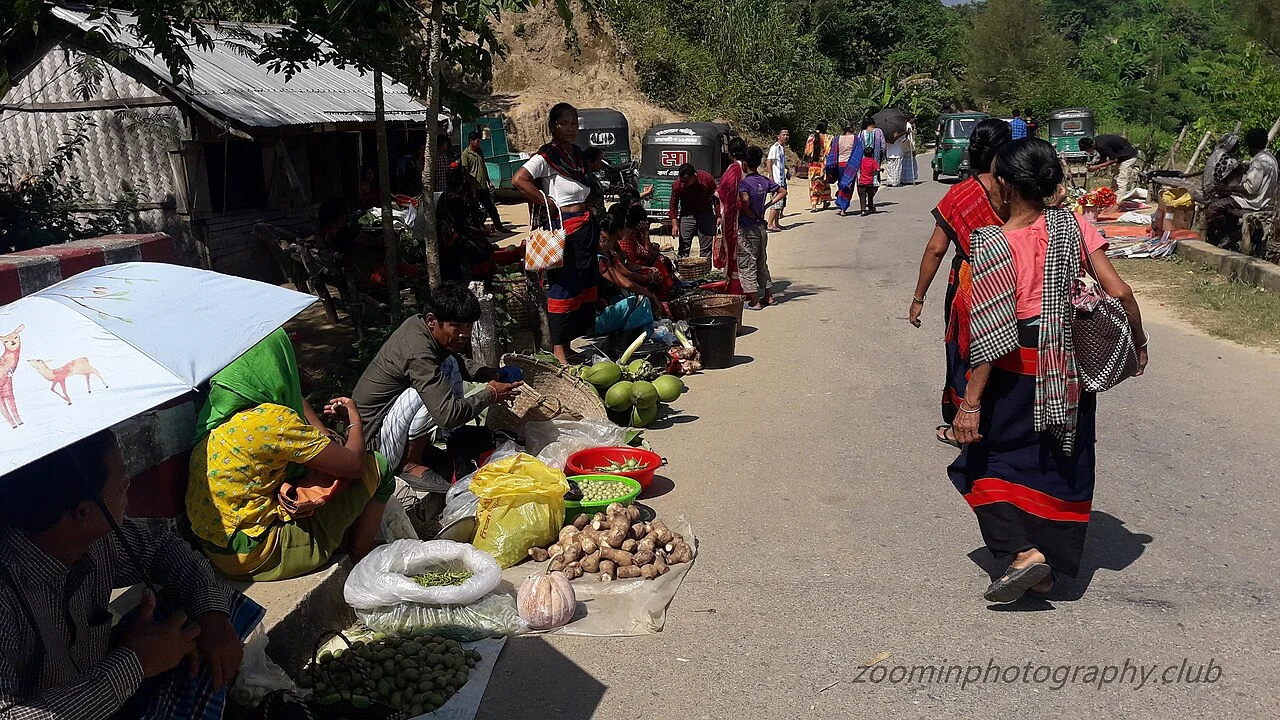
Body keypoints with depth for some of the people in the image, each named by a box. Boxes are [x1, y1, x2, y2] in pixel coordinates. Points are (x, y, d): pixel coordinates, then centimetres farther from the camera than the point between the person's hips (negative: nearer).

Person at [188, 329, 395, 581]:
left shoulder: (222, 409, 2)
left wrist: (328, 438, 8)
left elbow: (295, 402, 22)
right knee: (377, 467, -4)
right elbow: (353, 463, -16)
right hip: (255, 557, -9)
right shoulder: (271, 419, -23)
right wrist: (354, 419, 4)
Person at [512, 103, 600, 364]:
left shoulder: (577, 153, 15)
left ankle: (570, 342, 21)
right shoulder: (547, 156, -10)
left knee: (584, 284, 11)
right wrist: (550, 205, -16)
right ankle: (558, 349, 1)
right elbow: (519, 180, -22)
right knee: (562, 287, -6)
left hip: (585, 227, 9)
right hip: (561, 227, -9)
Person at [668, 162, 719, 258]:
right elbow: (673, 205, -8)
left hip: (705, 212, 0)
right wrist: (674, 224, -16)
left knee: (706, 247, 2)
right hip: (687, 214, 0)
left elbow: (716, 196, -5)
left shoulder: (706, 178, -20)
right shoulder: (677, 185, -20)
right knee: (684, 246, -4)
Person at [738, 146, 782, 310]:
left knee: (748, 266, 0)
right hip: (762, 227, 7)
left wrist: (749, 213, -17)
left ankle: (754, 301, 1)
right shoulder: (764, 181, 5)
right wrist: (767, 205, 11)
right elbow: (783, 192, 16)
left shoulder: (743, 182, -16)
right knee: (762, 263, 19)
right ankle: (768, 296, 25)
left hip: (747, 229, -7)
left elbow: (744, 199, -35)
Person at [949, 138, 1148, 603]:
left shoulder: (996, 246, -16)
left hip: (1019, 373, -5)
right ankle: (1048, 569, 26)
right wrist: (1138, 343, 12)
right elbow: (1119, 292, -5)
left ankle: (1021, 550, -6)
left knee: (986, 463, 12)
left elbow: (992, 335, -19)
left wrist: (970, 404, -16)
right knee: (1062, 466, 18)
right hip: (1071, 371, 5)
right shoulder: (1072, 226, -3)